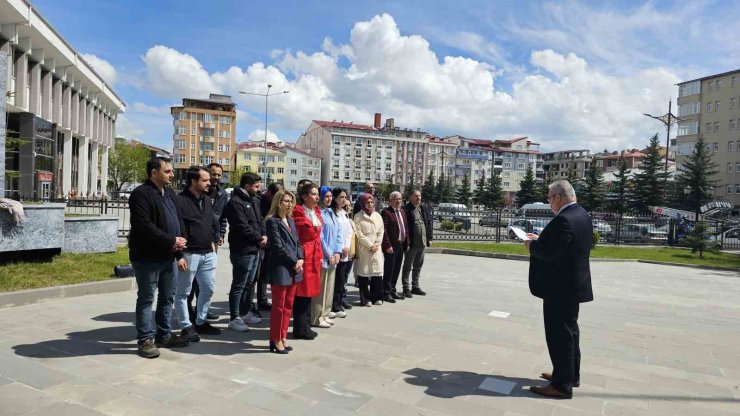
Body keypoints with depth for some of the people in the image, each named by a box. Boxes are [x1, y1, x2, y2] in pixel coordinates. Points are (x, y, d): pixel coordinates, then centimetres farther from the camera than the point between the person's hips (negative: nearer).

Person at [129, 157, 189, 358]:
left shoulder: (169, 194, 15)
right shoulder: (141, 194, -12)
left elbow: (178, 221, 17)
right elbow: (144, 226, -22)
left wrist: (179, 241, 2)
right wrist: (171, 241, -18)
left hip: (168, 256, 9)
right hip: (147, 257, -8)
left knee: (168, 297, 14)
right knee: (146, 299, 2)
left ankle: (164, 335, 27)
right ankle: (145, 340, 12)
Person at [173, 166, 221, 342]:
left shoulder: (207, 200, 12)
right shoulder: (180, 201, -13)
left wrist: (214, 241, 13)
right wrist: (178, 256, -18)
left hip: (208, 253, 8)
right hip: (189, 254, -8)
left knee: (208, 289, 14)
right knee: (183, 292, 4)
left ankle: (201, 322, 28)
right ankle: (186, 326, 15)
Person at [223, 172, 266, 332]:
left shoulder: (252, 201, 17)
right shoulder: (235, 202, -14)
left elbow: (259, 220, 18)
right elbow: (243, 227, -21)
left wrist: (264, 235, -1)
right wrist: (258, 238, -10)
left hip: (254, 249, 10)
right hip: (242, 251, -10)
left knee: (249, 284, 18)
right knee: (239, 285, -3)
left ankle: (245, 313, 30)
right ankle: (235, 318, 5)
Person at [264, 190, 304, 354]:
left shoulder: (291, 221, 15)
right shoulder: (272, 221, -9)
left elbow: (297, 243, 13)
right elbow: (278, 247, -15)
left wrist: (300, 259, -4)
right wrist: (294, 263, -13)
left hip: (293, 269, 7)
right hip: (280, 269, -7)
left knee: (288, 306, 12)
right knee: (278, 306, 1)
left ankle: (283, 337, 22)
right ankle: (275, 340, 12)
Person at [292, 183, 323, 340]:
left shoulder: (317, 212, 13)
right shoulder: (298, 213, -12)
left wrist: (320, 255, 13)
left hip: (314, 257, 8)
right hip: (303, 256, -8)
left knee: (309, 291, 14)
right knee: (301, 293, 0)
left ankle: (306, 326, 24)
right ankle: (300, 329, 10)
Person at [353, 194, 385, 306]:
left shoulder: (377, 215, 12)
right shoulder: (358, 216, -2)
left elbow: (381, 231, 9)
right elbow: (359, 234, -8)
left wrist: (376, 245, -3)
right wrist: (370, 245, -11)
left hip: (376, 249, 4)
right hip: (363, 249, -4)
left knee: (377, 272, 2)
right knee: (363, 273, -3)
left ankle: (376, 297, 12)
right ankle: (365, 299, 4)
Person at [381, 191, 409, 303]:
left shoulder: (403, 212, 15)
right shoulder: (386, 212, -10)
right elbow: (384, 230, -15)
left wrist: (407, 243, 11)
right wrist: (387, 246, -19)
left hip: (401, 245, 8)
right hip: (391, 246, -8)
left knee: (396, 269, 14)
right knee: (389, 270, -1)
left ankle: (392, 290, 25)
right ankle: (386, 293, 7)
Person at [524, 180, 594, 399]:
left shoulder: (564, 219, -25)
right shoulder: (581, 214, 8)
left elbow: (548, 252, -28)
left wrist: (532, 245, -10)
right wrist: (541, 239, 9)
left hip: (561, 287, -10)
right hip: (573, 284, 10)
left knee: (560, 334, -1)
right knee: (568, 330, 20)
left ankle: (562, 385, 9)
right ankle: (570, 374, 34)